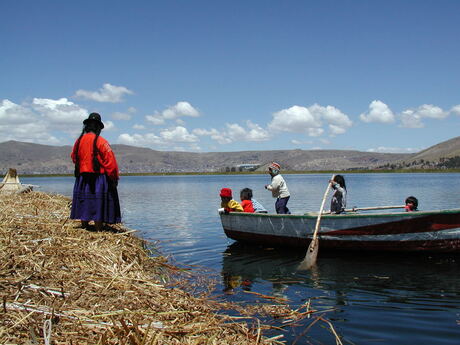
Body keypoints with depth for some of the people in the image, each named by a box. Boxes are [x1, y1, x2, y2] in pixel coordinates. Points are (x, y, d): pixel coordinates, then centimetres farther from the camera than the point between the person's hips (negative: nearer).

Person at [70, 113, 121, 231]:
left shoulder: (78, 141, 4)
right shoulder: (101, 142, -13)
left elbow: (74, 158, 17)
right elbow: (110, 162, -14)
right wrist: (114, 178, -6)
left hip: (82, 179, 5)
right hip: (99, 178, -5)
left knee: (84, 202, 15)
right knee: (99, 206, 0)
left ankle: (84, 228, 23)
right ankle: (98, 230, 2)